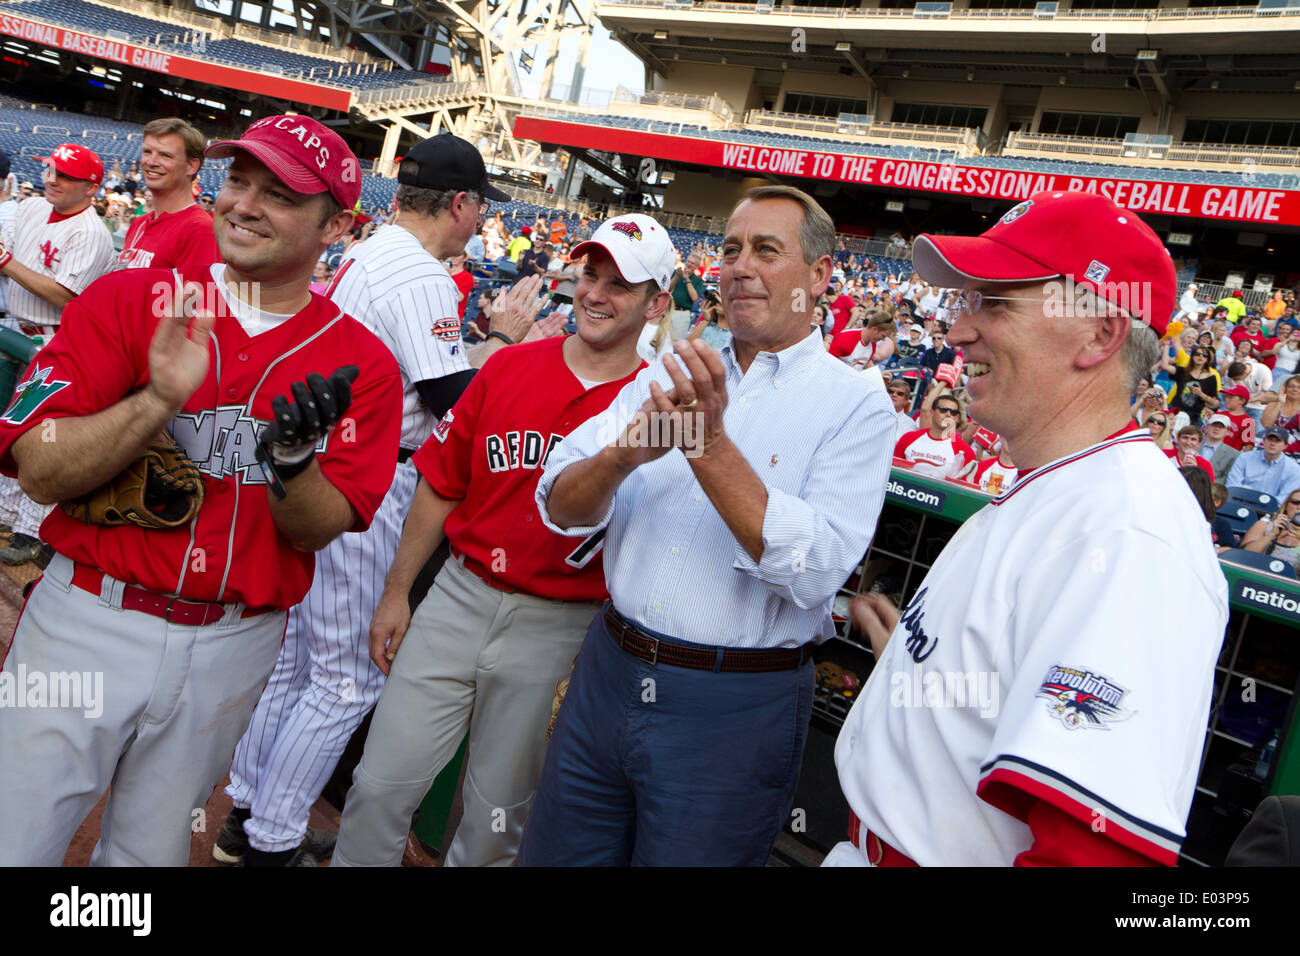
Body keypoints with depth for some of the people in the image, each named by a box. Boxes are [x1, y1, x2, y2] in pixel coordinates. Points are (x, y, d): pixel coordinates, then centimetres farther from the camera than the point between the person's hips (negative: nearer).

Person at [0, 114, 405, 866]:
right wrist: (158, 401, -26)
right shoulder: (128, 299, -4)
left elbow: (319, 531, -6)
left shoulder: (361, 365, -4)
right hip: (90, 625, 0)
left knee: (150, 849, 20)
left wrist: (293, 460, -27)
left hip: (232, 652, 1)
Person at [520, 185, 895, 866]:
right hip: (608, 674, 4)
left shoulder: (856, 404, -7)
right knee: (553, 855, 18)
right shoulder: (668, 374, 6)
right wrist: (624, 452, -22)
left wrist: (710, 446, -26)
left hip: (733, 711, -4)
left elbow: (813, 573, -19)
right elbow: (561, 508, -2)